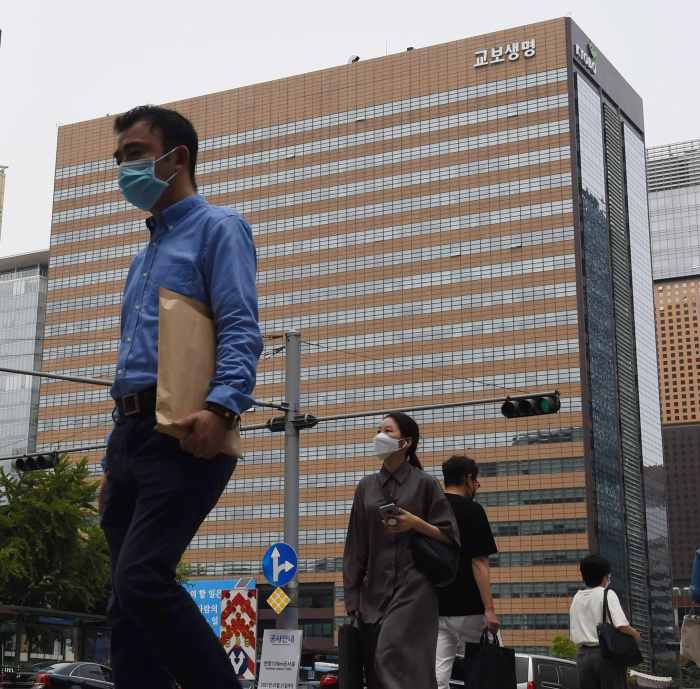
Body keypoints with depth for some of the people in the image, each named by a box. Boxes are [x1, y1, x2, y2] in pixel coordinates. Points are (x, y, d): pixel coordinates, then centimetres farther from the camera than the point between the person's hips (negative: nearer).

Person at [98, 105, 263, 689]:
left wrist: (222, 407, -28)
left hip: (183, 433, -8)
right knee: (128, 600, 2)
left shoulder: (217, 229, 5)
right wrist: (115, 463, 23)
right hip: (130, 433, 9)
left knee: (141, 578, -21)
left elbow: (241, 331, -10)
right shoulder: (145, 256, 30)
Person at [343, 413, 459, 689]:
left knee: (392, 656, -18)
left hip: (413, 588, -5)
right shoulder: (366, 487, 12)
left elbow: (450, 537, 1)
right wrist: (353, 598, 6)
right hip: (374, 591, 5)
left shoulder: (424, 483, 0)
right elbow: (356, 546, 11)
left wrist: (416, 523, -15)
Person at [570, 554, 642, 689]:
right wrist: (635, 634, 1)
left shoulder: (576, 599, 12)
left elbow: (574, 635, 12)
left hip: (583, 656, 5)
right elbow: (621, 625, -17)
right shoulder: (607, 594, -6)